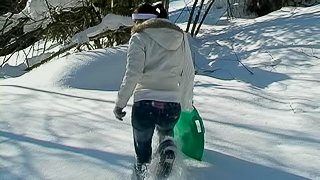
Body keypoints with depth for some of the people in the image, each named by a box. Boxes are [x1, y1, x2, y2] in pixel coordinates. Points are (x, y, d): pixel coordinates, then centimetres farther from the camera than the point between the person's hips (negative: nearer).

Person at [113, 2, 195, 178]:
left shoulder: (140, 38, -2)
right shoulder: (181, 37, 13)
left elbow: (132, 74, -11)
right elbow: (188, 74, 14)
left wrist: (120, 103, -3)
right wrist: (186, 104, 23)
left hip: (145, 105, -3)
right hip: (172, 106, 3)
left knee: (143, 150, 20)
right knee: (166, 130, 34)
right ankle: (168, 145, 3)